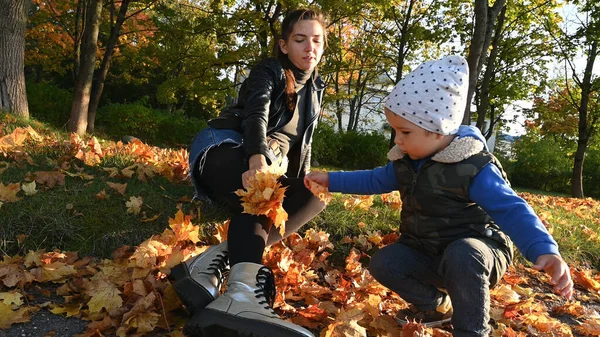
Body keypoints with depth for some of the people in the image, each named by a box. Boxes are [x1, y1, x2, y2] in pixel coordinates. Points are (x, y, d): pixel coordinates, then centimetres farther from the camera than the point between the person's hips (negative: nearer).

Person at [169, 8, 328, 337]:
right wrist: (257, 159, -48)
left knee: (314, 196, -20)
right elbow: (256, 115, -26)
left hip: (270, 165, 6)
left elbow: (303, 142, 21)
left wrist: (301, 184, 6)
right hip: (224, 150, -6)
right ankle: (242, 294, -59)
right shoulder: (269, 71, -5)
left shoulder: (315, 89, 17)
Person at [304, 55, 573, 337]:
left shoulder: (474, 167, -24)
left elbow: (511, 209, -28)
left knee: (461, 254, -40)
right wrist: (331, 180, 11)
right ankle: (437, 306, 10)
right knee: (382, 263, -14)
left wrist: (545, 251, -44)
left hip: (474, 252, -6)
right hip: (426, 253, 7)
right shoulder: (405, 161, -2)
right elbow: (375, 181, 14)